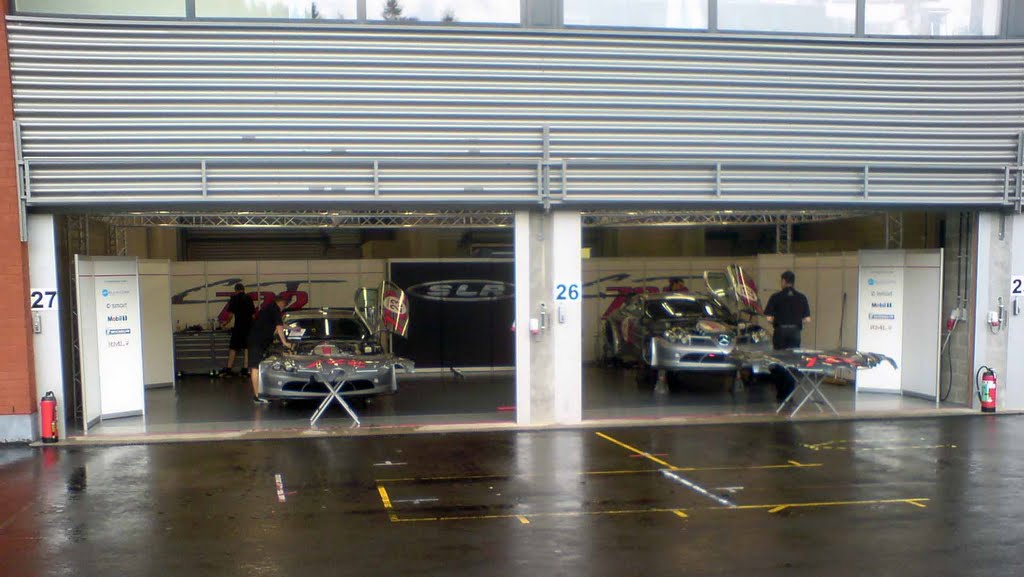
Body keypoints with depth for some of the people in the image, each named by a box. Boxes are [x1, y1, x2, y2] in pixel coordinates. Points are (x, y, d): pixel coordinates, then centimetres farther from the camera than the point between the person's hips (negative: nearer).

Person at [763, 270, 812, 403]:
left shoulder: (776, 297, -4)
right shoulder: (801, 297, 2)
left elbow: (769, 318, -8)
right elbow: (807, 319, -1)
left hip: (780, 332, -1)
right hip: (795, 332, 2)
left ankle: (781, 394, 9)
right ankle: (790, 393, 6)